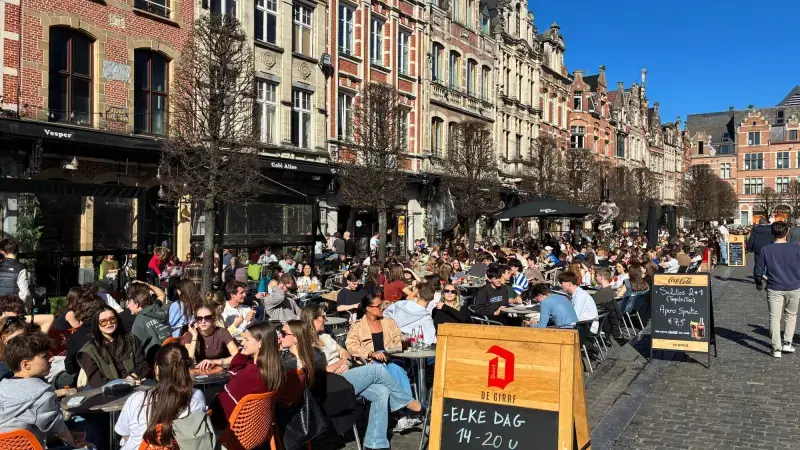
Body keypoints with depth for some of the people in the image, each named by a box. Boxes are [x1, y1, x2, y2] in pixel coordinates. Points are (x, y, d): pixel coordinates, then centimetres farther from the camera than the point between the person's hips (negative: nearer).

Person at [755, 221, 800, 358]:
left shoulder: (765, 250, -5)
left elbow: (758, 271, -2)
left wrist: (759, 281, 17)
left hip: (774, 289, -1)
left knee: (774, 318, 3)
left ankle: (777, 348, 1)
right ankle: (787, 343, 15)